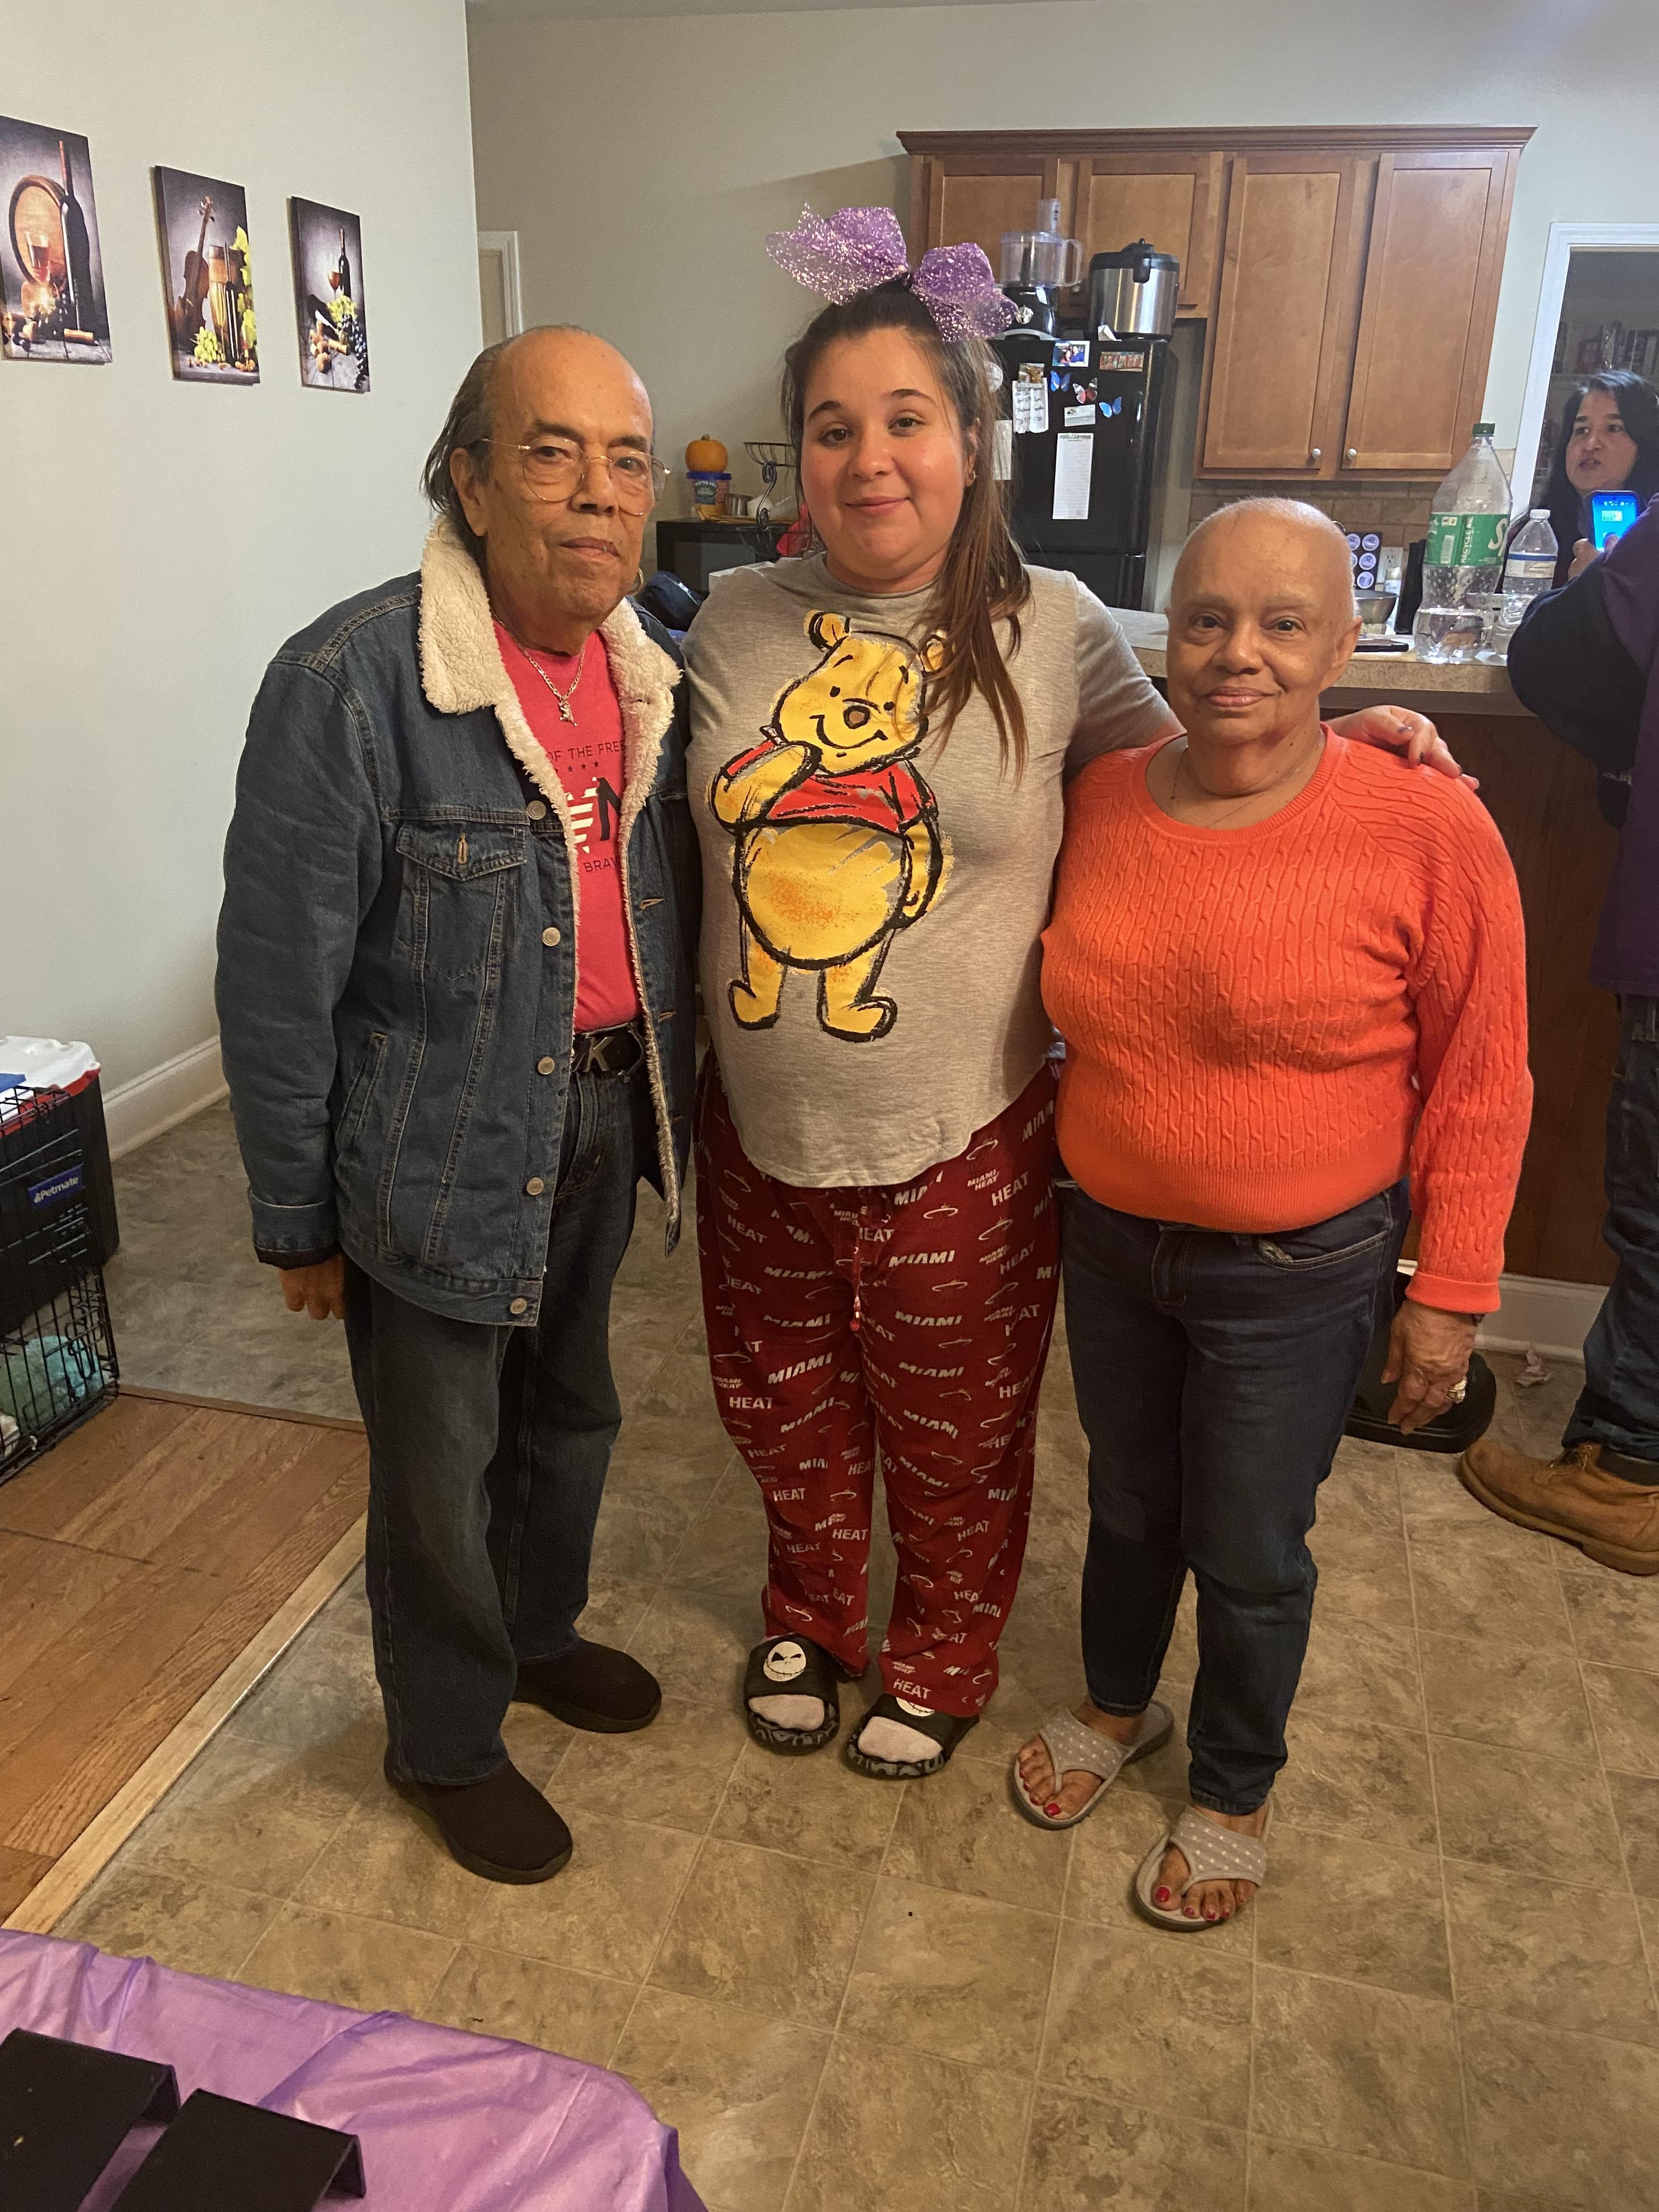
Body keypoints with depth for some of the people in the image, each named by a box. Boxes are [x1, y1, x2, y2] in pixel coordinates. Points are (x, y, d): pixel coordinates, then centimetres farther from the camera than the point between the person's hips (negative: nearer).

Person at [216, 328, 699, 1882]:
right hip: (439, 1157, -6)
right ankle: (446, 1741, 40)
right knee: (440, 1475, 13)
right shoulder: (349, 682, -21)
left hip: (603, 1118, 6)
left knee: (571, 1414, 25)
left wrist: (666, 1106, 12)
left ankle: (536, 1632, 53)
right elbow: (278, 978, -16)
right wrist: (297, 1222, -9)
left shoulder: (651, 674, -2)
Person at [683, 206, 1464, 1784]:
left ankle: (940, 1665, 47)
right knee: (785, 1419, 23)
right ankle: (810, 1623, 52)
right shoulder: (733, 626, -1)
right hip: (760, 1135, 3)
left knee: (955, 1443, 17)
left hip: (961, 1152, -2)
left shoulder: (1050, 630, -8)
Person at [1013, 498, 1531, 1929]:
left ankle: (1235, 1794, 42)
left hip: (1299, 1275, -3)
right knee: (1129, 1509, 23)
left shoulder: (1427, 832, -17)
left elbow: (1478, 1084, -10)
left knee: (1251, 1555, 14)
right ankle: (1117, 1707, 52)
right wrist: (1052, 1170, 10)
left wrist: (1451, 1292, -8)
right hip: (1112, 1240, 4)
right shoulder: (1101, 802, -5)